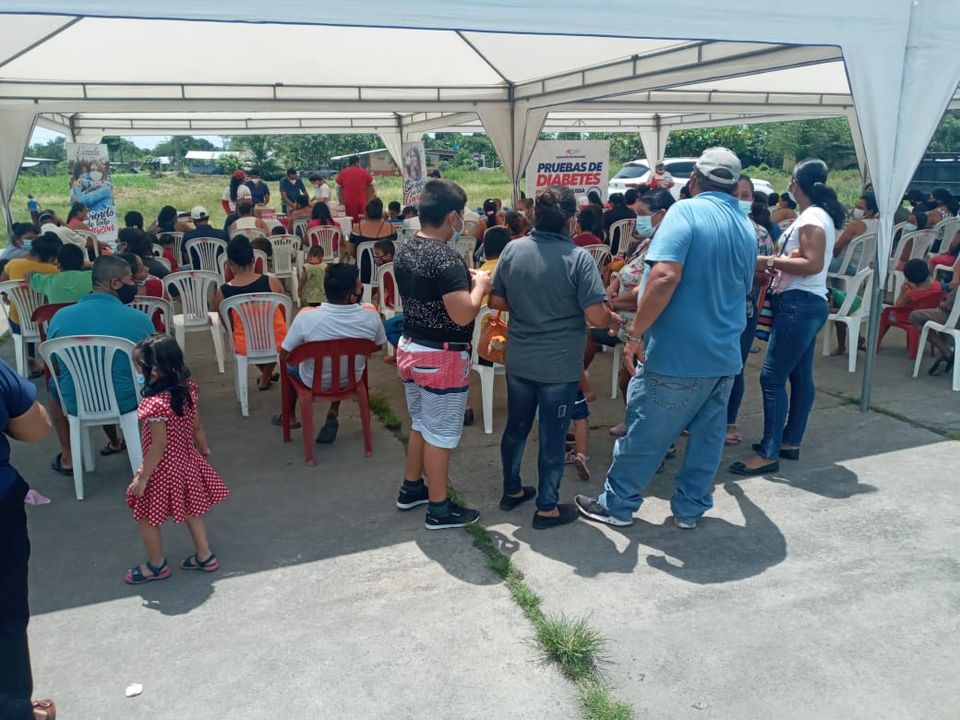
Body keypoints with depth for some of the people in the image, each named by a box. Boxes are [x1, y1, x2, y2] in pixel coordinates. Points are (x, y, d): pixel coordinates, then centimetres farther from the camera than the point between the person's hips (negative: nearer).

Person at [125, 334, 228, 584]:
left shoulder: (155, 404, -29)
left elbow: (159, 445, -26)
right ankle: (205, 556, 34)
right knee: (190, 510, 23)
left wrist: (142, 478, -18)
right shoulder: (187, 389, -7)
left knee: (146, 516, 15)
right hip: (186, 462, 8)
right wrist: (203, 449, 21)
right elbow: (197, 427, 4)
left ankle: (157, 565, 30)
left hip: (162, 470, -7)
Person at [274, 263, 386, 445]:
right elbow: (377, 346, -3)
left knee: (288, 366, 32)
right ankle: (333, 415, 29)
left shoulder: (306, 317, -30)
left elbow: (284, 356, -16)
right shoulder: (371, 318, -25)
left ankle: (290, 417, 50)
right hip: (352, 380, 1)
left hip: (314, 382, -1)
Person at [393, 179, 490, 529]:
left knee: (420, 424, 24)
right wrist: (479, 286, -10)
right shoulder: (446, 258, -24)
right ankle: (439, 509, 18)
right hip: (441, 357, -9)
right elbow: (463, 315, -28)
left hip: (410, 348, 9)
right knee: (440, 433, 4)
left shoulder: (404, 250, 4)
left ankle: (411, 488, 38)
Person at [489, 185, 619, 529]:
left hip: (518, 361, 5)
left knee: (516, 427, 20)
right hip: (559, 366, -4)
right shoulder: (578, 258, -17)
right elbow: (596, 317, -20)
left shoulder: (512, 250, -4)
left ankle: (511, 490, 37)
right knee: (552, 437, 8)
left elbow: (496, 301, 2)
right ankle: (547, 508, 21)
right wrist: (614, 319, 1)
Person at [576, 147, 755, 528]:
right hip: (725, 355, 7)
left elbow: (665, 276, -25)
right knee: (707, 435, 15)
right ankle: (690, 508, 27)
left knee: (645, 433, 6)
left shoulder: (686, 212, -12)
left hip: (676, 353, -7)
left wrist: (635, 333, -19)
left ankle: (616, 504, 19)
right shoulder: (747, 228, 11)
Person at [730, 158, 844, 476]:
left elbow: (813, 264, -23)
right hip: (806, 304, 11)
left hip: (799, 305, -11)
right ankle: (790, 441, 24)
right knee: (800, 376, 14)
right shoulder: (818, 216, 17)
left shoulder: (812, 218, -14)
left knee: (772, 378, -10)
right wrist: (778, 264, 6)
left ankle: (769, 453, -7)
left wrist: (769, 261, -19)